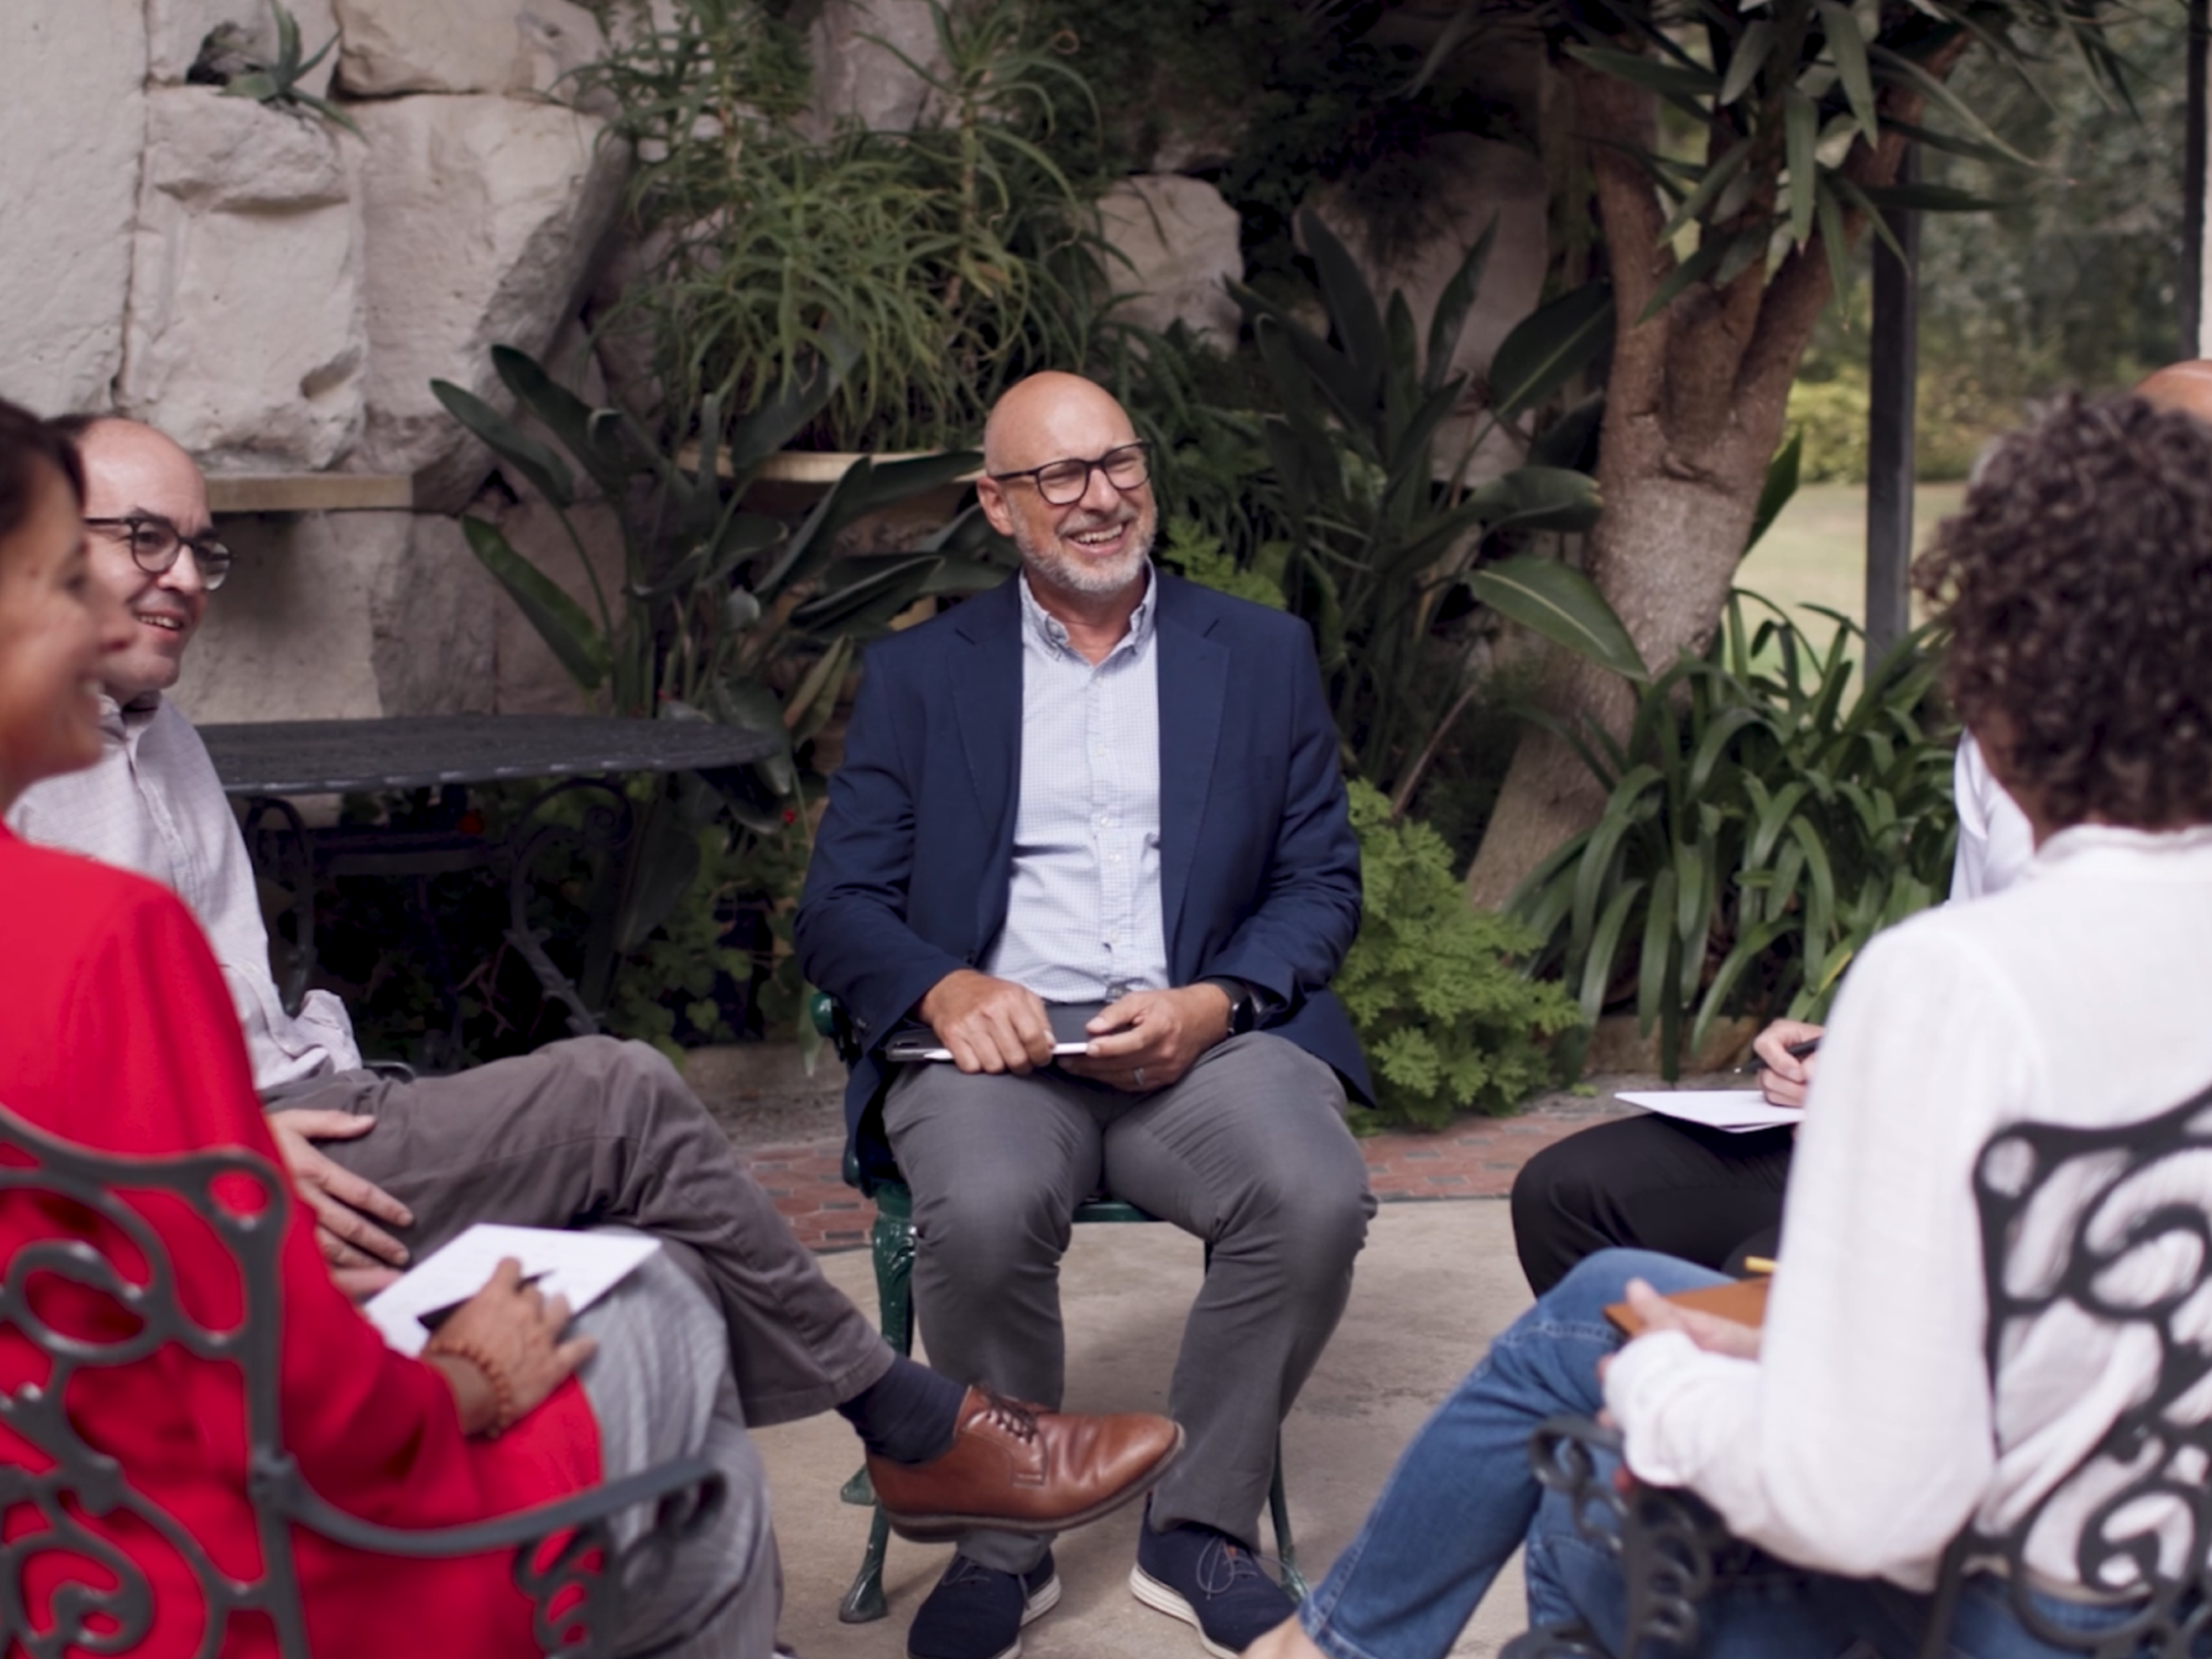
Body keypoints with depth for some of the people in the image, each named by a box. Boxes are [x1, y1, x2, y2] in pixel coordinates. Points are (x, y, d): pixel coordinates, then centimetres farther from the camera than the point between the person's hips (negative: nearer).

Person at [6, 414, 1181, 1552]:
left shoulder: (160, 735, 23)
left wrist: (327, 1110, 4)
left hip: (269, 1128, 9)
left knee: (663, 1276, -8)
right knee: (617, 1097, -18)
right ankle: (924, 1432, -4)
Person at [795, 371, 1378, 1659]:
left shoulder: (1264, 655, 15)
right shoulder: (920, 674, 13)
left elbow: (1323, 883, 10)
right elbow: (841, 910, 8)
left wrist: (1213, 1005, -10)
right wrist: (947, 989, -15)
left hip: (1204, 1038, 1)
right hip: (997, 1040, -1)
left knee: (1316, 1197, -29)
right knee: (987, 1209, -33)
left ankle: (1199, 1527, -7)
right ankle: (1004, 1542, -8)